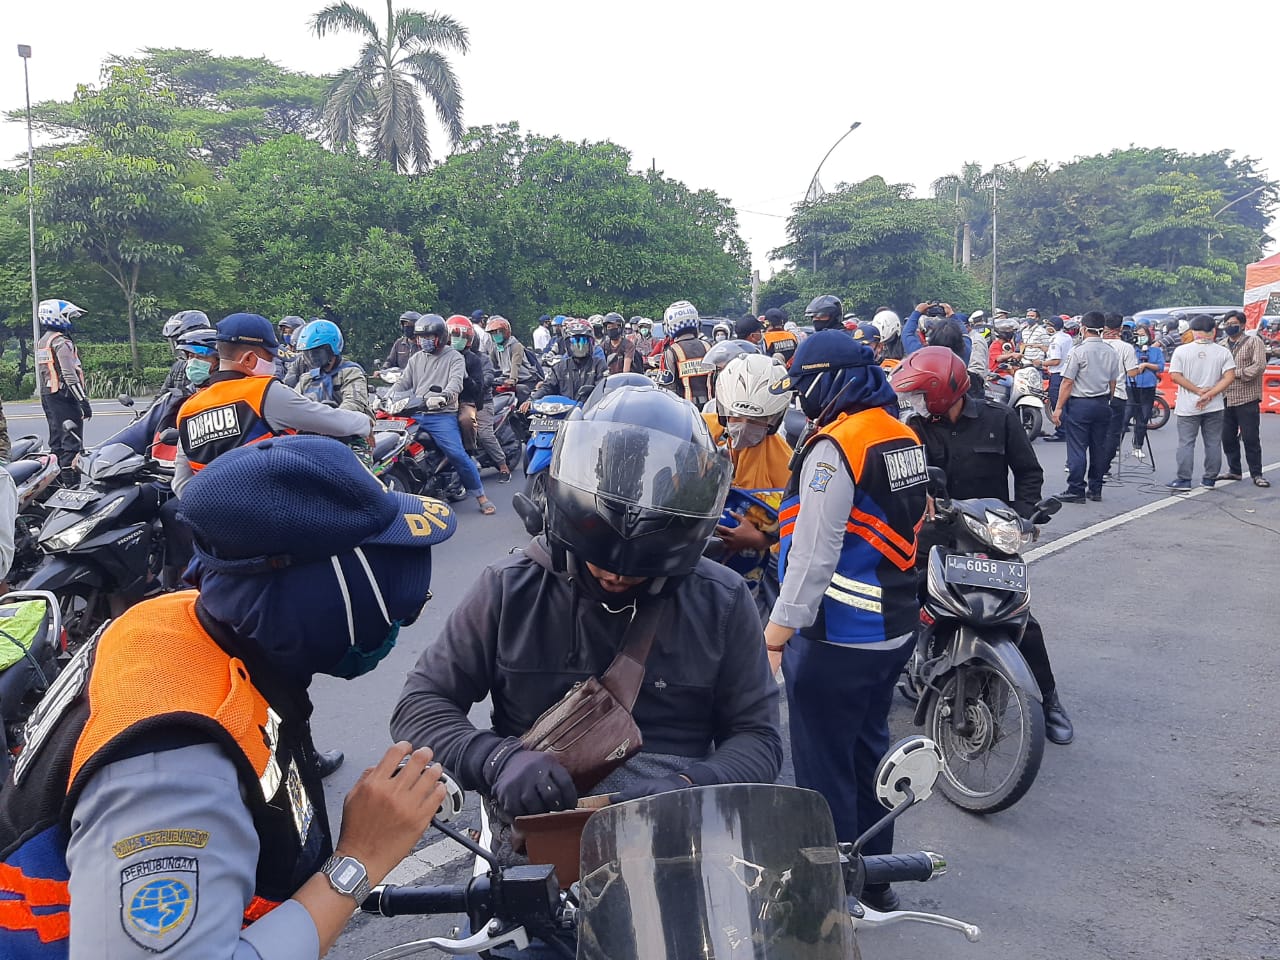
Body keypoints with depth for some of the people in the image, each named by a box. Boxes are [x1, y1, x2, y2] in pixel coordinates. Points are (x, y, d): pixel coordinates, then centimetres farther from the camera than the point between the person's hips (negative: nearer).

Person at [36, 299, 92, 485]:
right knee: (72, 443, -10)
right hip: (64, 396, -10)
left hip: (47, 397, 10)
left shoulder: (41, 343, 18)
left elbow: (41, 374, 21)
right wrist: (84, 401, -21)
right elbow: (70, 375, -20)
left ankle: (56, 482, 19)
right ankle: (71, 484, -13)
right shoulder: (61, 342, -13)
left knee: (56, 442, 14)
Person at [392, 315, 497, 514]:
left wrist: (444, 396, -36)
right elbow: (402, 383, 17)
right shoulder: (416, 359, 21)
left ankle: (481, 497, -9)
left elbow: (456, 381, -14)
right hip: (416, 415, 6)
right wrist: (387, 399, -3)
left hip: (442, 415, -6)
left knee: (457, 454, -20)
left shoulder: (454, 357, 3)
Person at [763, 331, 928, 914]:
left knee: (824, 763, 5)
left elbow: (815, 551, -24)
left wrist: (781, 624, -18)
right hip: (896, 627, 9)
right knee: (869, 749, 21)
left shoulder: (835, 447, -20)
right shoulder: (904, 438, 7)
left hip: (838, 640, -9)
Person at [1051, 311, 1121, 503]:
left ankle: (1075, 490, -3)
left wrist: (1058, 407, -9)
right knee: (1098, 447, 11)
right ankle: (1096, 490, 17)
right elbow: (1112, 382, 12)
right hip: (1102, 404, 6)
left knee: (1077, 448, -3)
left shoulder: (1078, 351, -12)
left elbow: (1067, 382, -13)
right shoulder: (1111, 353, 7)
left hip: (1079, 403, -6)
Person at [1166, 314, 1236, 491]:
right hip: (1215, 407, 2)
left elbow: (1175, 375, -11)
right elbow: (1229, 377, -9)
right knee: (1213, 443, 10)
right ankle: (1210, 479, 16)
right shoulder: (1223, 352, -1)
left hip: (1188, 407, -2)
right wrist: (1209, 394, -11)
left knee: (1186, 443, 2)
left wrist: (1198, 390, -9)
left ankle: (1184, 480, 2)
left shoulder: (1181, 351, -5)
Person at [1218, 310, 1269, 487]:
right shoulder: (1221, 345, 14)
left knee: (1250, 438, -4)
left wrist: (1237, 374, -15)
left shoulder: (1254, 342, -1)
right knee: (1228, 437, 10)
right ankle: (1234, 470, 23)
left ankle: (1256, 474, 4)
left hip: (1247, 399, -5)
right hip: (1226, 399, 5)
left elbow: (1259, 365, -12)